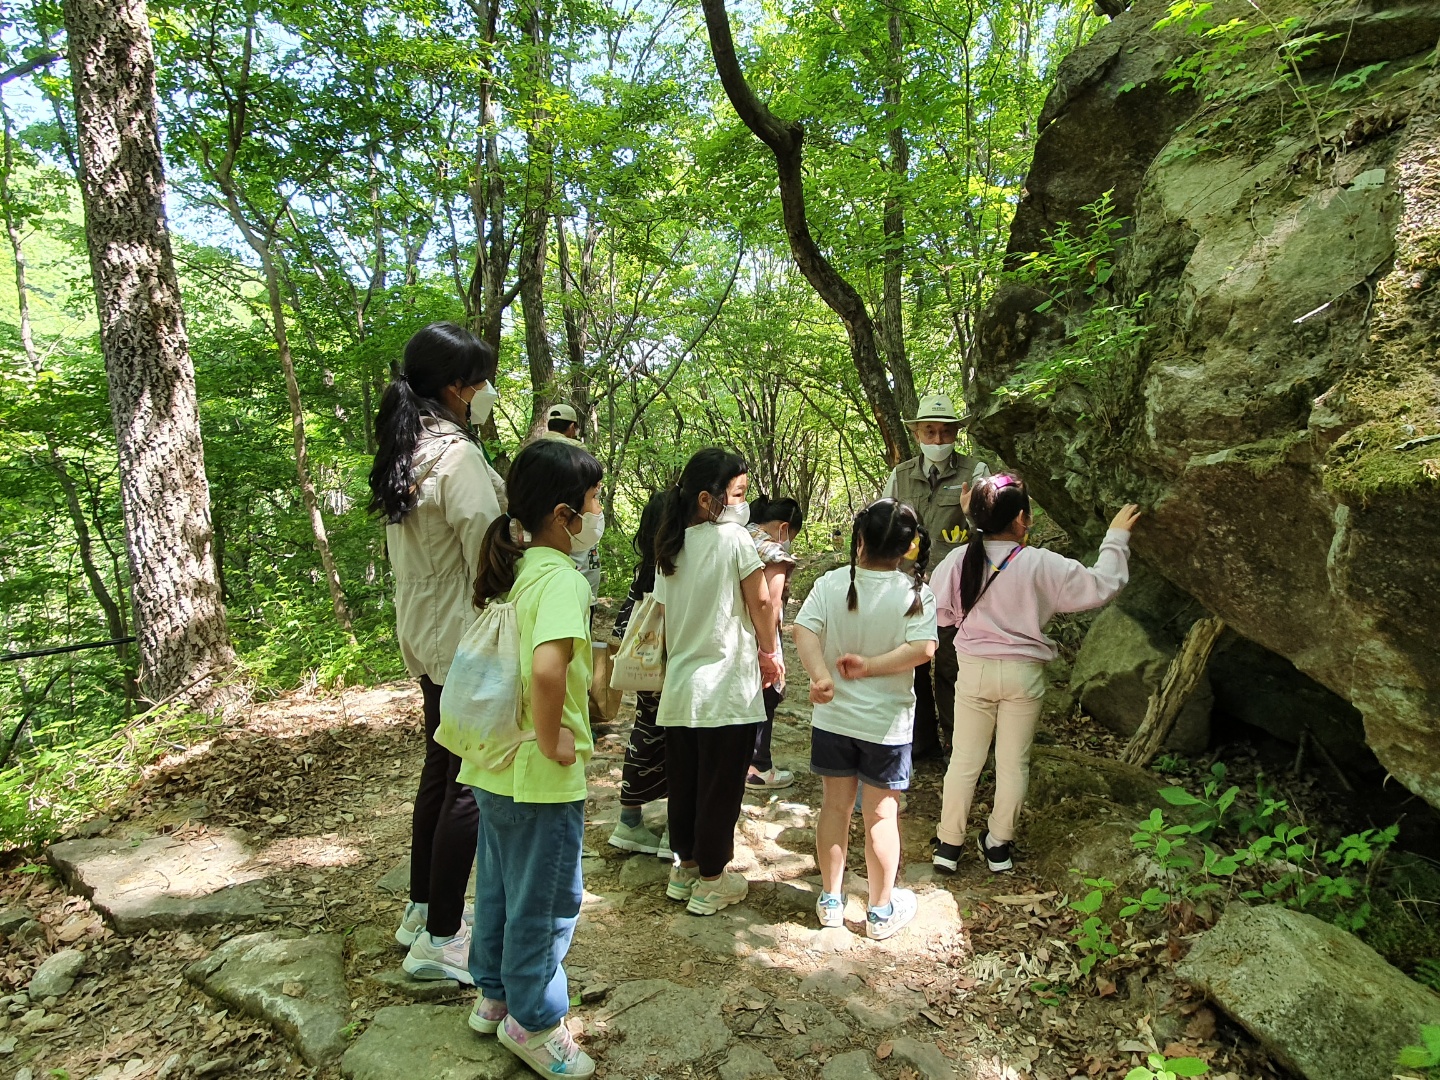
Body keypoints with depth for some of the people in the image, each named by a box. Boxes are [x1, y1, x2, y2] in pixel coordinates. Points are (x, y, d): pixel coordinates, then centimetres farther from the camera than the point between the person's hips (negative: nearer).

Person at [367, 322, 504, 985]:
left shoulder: (406, 452, 9)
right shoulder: (458, 456, -19)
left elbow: (412, 551, 13)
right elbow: (489, 557, -21)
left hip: (425, 638, 10)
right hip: (468, 640, -10)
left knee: (440, 773, 20)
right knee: (471, 786, 1)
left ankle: (422, 911, 34)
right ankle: (440, 940, 12)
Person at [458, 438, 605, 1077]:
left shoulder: (517, 570, 4)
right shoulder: (561, 578, -23)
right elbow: (546, 668, -40)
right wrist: (552, 740, -26)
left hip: (496, 766, 9)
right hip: (540, 780, -9)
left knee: (500, 886, 24)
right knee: (547, 901, 11)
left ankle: (496, 996, 44)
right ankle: (531, 1021, 31)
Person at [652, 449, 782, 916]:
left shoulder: (672, 547, 5)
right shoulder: (733, 537, -13)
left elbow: (666, 614, 11)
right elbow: (761, 602, -10)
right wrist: (769, 653, 5)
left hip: (680, 686, 6)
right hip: (728, 687, -6)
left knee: (683, 781, 17)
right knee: (721, 786, 7)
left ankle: (685, 868, 32)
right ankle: (711, 881, 19)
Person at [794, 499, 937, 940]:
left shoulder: (831, 584, -7)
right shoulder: (916, 593, -12)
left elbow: (803, 631, -17)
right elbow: (923, 648, -21)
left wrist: (821, 676, -26)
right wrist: (870, 667, -17)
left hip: (833, 717, 2)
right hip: (886, 722, -2)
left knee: (835, 805, 15)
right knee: (881, 814, 10)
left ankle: (830, 900, 29)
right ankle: (881, 911, 25)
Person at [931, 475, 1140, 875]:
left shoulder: (960, 560, -11)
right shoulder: (1041, 565, -15)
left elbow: (940, 611, -4)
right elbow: (1101, 585, -6)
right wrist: (1116, 536, 5)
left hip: (974, 671, 1)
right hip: (1023, 675, -1)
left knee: (965, 760, 13)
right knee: (1014, 762, 15)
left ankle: (948, 845, 22)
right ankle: (999, 844, 28)